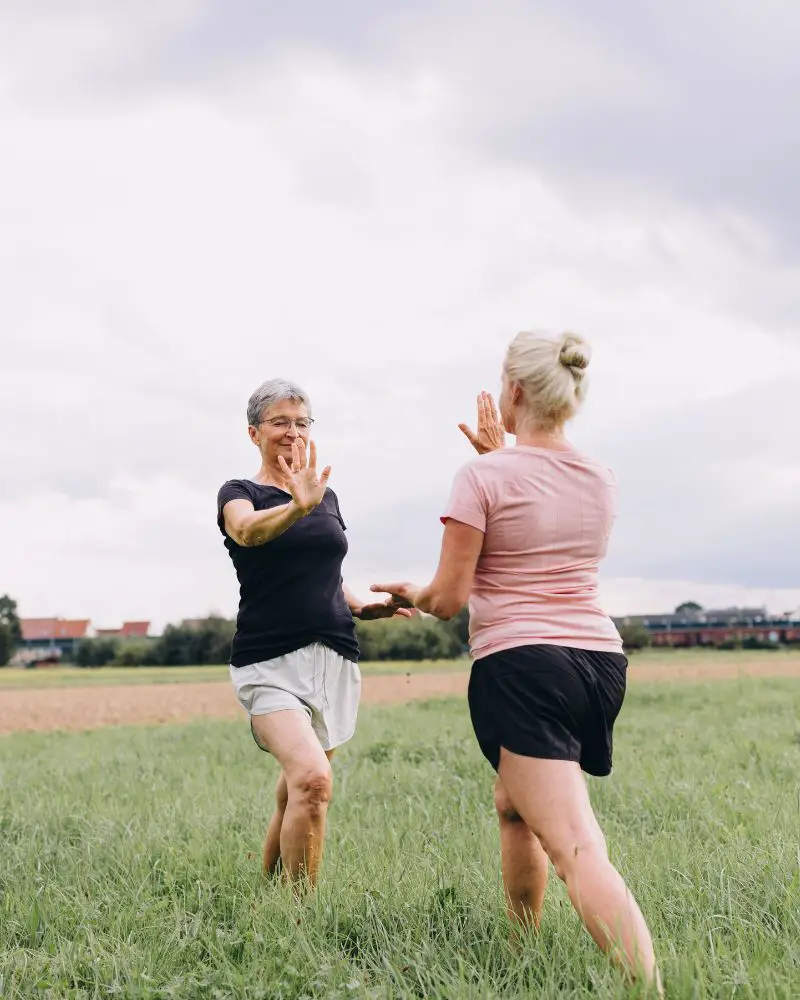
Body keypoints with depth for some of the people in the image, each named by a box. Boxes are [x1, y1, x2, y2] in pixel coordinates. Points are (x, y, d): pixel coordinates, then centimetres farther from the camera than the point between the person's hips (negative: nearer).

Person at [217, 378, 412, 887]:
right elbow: (247, 530, -24)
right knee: (313, 779, -24)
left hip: (335, 659, 6)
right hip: (269, 661, -5)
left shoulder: (328, 497, 17)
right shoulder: (239, 494, 1)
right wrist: (297, 508, -44)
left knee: (293, 796, 10)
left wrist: (363, 607, 7)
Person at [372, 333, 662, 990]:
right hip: (600, 659, 7)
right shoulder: (601, 483, 9)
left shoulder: (484, 477, -9)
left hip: (520, 665, -7)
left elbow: (449, 599, -8)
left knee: (576, 849, -14)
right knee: (514, 804, 28)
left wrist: (415, 595, 14)